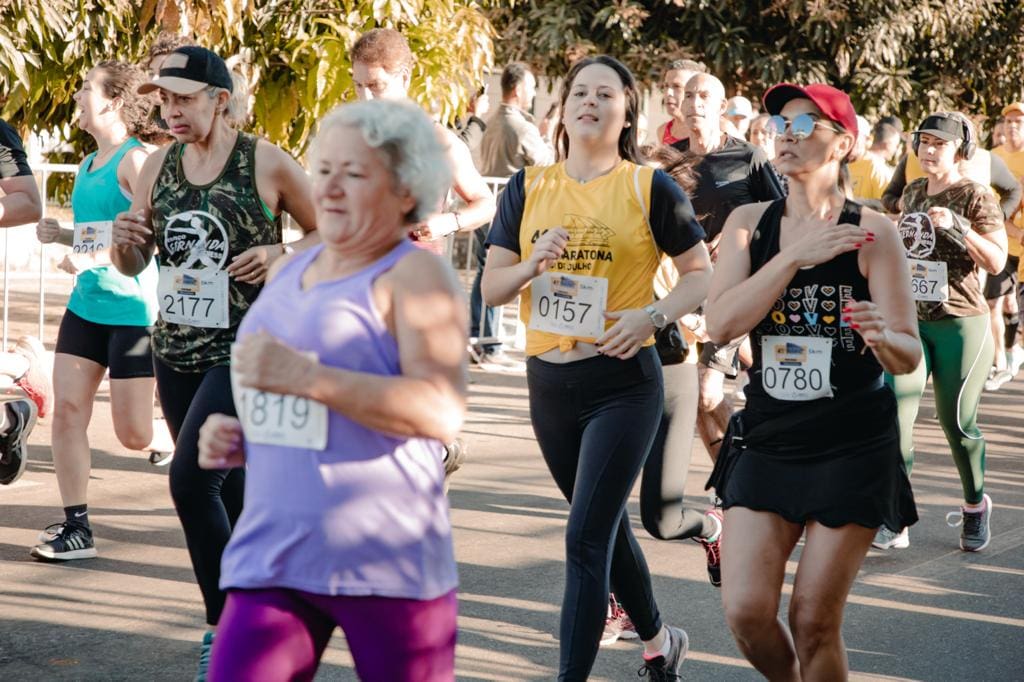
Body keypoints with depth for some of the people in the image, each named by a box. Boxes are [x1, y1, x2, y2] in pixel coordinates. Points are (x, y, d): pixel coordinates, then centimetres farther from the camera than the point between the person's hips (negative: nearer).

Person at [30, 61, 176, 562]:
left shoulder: (135, 160, -13)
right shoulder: (90, 164, 13)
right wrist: (60, 235, 6)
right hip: (86, 307, 8)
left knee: (133, 434, -2)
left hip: (134, 309, -8)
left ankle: (178, 444, 32)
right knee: (67, 410, -2)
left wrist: (96, 259, -28)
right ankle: (76, 527, 4)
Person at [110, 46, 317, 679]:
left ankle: (225, 627, -6)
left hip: (247, 349, -6)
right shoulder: (159, 165, 5)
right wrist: (126, 239, -11)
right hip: (176, 348, 6)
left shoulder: (267, 163, -9)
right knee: (227, 485, 15)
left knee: (191, 477, -18)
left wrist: (280, 255, -16)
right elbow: (133, 266, 11)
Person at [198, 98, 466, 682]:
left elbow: (443, 410, -21)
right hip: (273, 554, 6)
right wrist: (234, 437, 7)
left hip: (389, 562, -6)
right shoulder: (289, 272, 15)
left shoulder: (414, 277, -7)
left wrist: (308, 378, -25)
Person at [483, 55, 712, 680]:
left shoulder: (650, 188, -5)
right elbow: (491, 287, 6)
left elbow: (703, 274, -1)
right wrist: (531, 264, -14)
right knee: (607, 525, 20)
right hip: (548, 381, 5)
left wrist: (653, 316, -17)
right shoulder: (528, 188, 6)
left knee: (587, 538, -12)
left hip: (623, 382, -5)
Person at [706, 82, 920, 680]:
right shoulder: (750, 223, 3)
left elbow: (910, 357, -8)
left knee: (815, 622, -1)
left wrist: (883, 338, -31)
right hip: (768, 437, 3)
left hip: (854, 445, -3)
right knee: (746, 612, -6)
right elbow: (721, 324, -12)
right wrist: (797, 255, -18)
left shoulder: (872, 231, -6)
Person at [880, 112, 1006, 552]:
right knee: (895, 412, -11)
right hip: (909, 321, 5)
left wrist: (956, 226, -27)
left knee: (957, 421, 2)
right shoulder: (912, 194, 11)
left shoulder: (975, 197, -7)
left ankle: (975, 507, 27)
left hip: (960, 324, -5)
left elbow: (996, 261, -17)